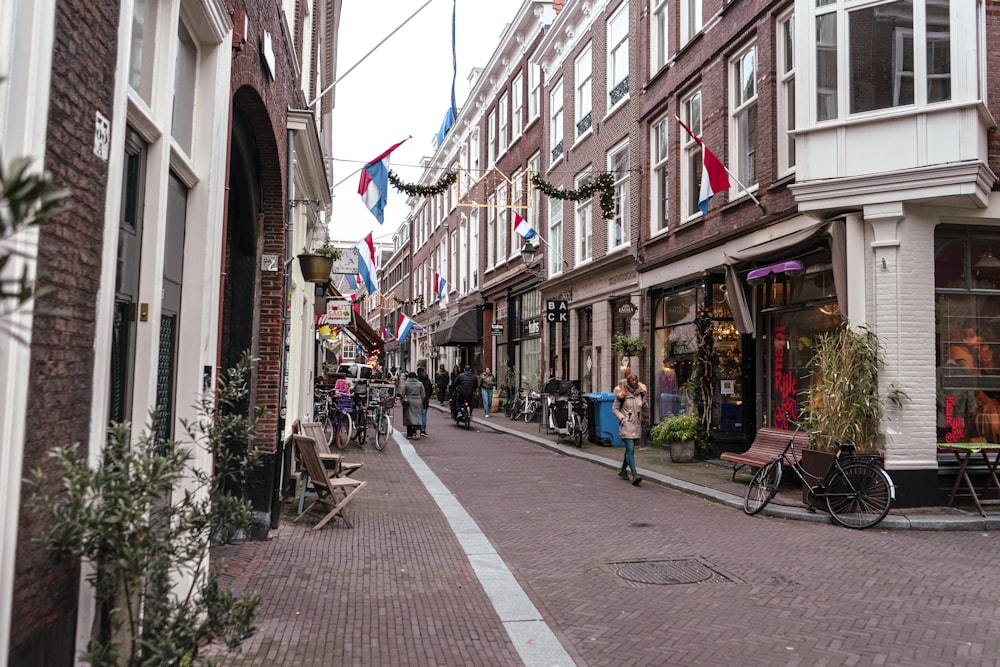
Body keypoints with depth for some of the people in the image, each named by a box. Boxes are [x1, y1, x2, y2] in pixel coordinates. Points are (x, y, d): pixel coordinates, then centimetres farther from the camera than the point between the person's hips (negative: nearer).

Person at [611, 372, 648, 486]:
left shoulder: (640, 392, 7)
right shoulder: (622, 394, -7)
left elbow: (645, 407, 19)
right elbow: (614, 409, 0)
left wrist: (645, 404, -4)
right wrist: (622, 418, -12)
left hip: (637, 425, 5)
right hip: (626, 425, -5)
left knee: (630, 449, 16)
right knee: (630, 449, -14)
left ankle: (623, 470, 33)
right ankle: (634, 475, -18)